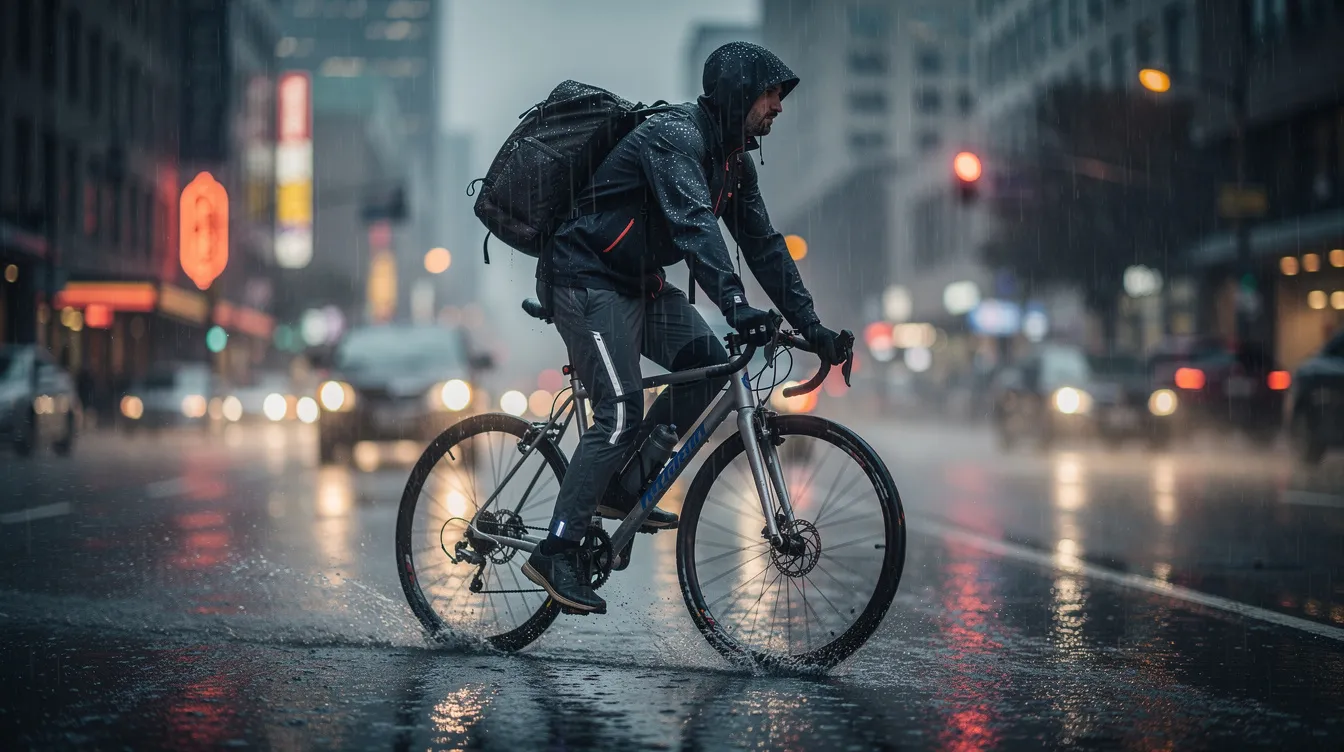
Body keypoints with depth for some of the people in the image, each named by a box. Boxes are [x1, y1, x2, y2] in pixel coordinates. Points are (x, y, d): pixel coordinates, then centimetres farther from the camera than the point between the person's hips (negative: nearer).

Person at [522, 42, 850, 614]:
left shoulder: (732, 159, 8)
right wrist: (735, 305, -49)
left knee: (707, 363, -5)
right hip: (586, 279, -9)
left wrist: (811, 327, 3)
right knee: (622, 412, -17)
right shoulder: (675, 136, -22)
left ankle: (623, 485, 6)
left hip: (638, 282, 9)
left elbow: (763, 245, 9)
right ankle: (556, 552, -12)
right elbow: (693, 225, -37)